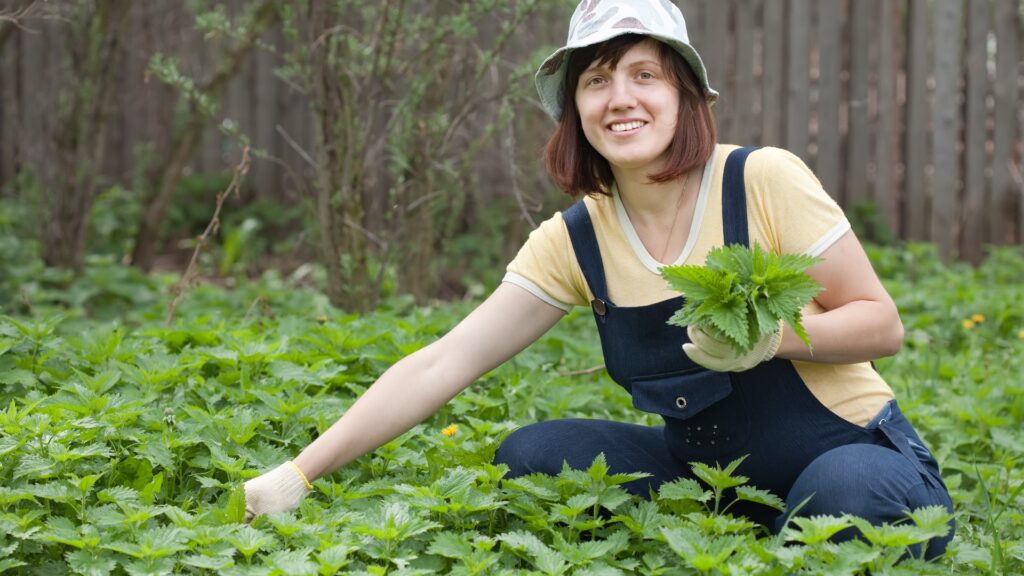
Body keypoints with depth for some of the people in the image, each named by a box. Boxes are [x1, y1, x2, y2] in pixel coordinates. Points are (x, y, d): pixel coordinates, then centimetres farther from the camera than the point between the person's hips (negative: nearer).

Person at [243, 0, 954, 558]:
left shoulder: (763, 182, -16)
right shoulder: (575, 242, -5)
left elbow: (881, 323, -9)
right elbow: (439, 367, -9)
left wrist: (771, 335, -30)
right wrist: (297, 475, -15)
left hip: (856, 455, -3)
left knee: (847, 495, -37)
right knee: (534, 455, -14)